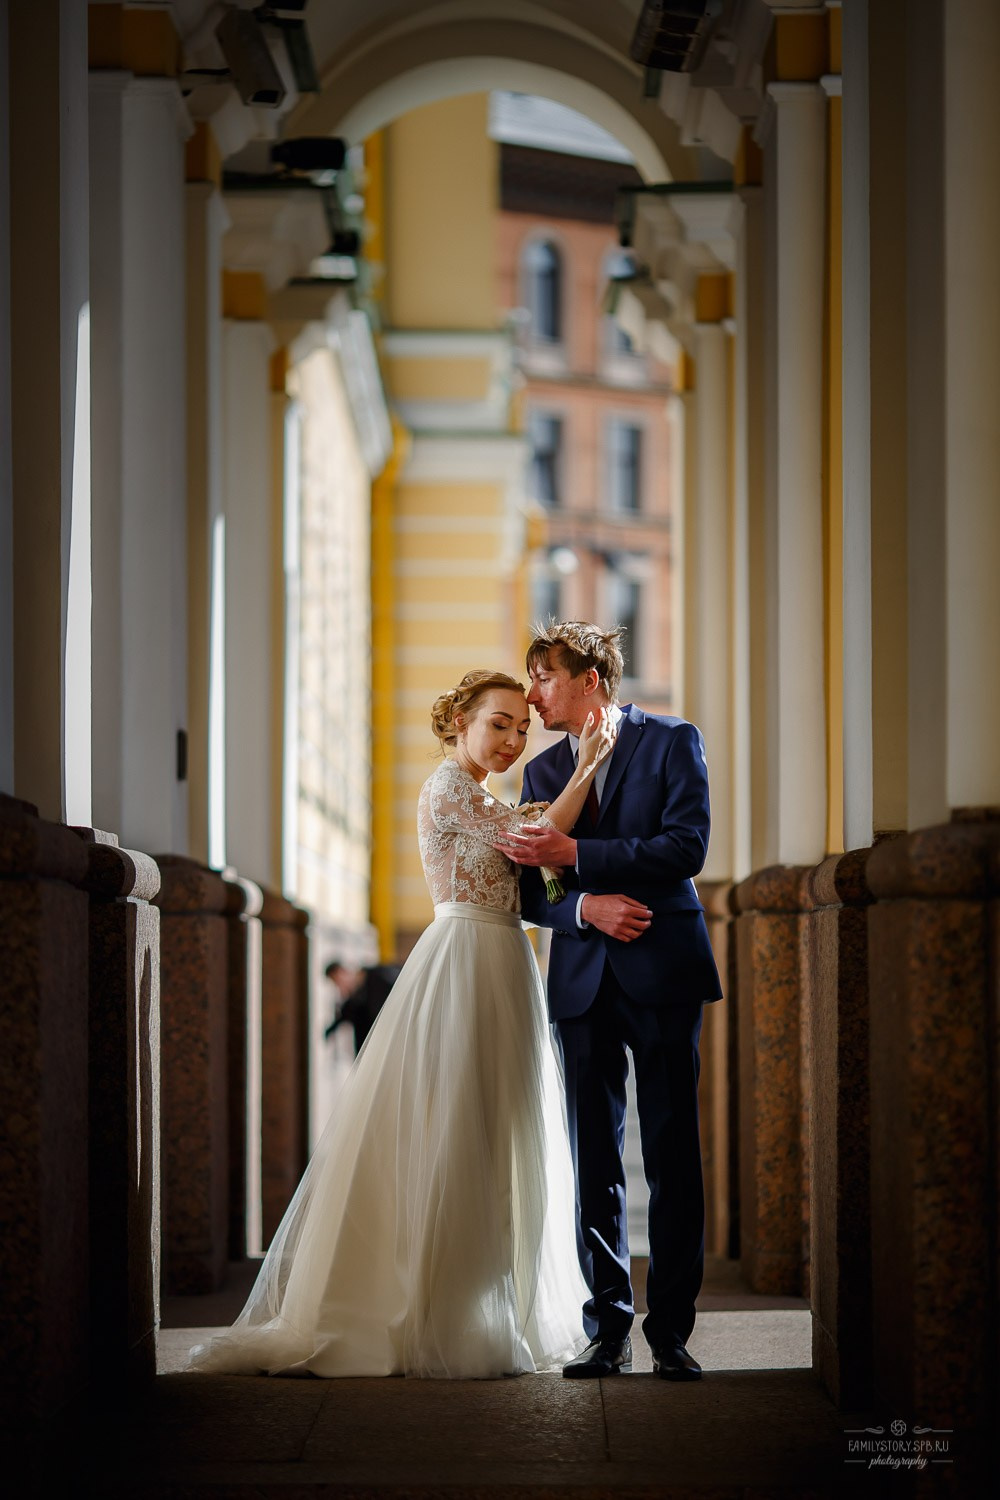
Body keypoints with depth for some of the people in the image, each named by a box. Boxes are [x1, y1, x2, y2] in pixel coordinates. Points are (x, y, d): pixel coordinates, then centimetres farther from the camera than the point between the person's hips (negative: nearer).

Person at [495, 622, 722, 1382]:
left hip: (662, 975, -4)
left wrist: (575, 854, -15)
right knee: (594, 1161, 3)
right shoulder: (542, 771, 15)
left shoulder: (672, 742, 2)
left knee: (673, 1155, -3)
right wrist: (585, 906, -11)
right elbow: (532, 892, 11)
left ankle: (671, 1330, 2)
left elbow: (686, 847, -11)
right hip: (584, 980, 4)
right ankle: (608, 1329, 8)